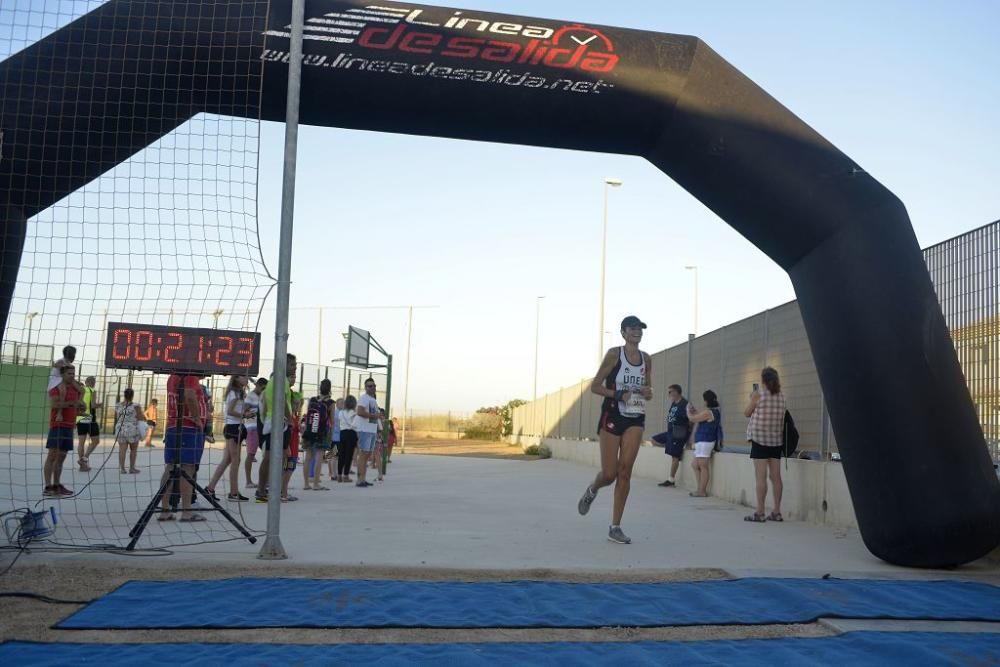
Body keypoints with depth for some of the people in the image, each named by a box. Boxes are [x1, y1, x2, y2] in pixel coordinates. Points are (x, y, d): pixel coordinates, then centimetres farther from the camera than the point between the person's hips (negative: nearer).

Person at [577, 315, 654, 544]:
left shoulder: (646, 359, 9)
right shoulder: (614, 354, -5)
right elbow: (595, 386, -5)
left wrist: (648, 393, -5)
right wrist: (618, 394, -19)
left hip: (636, 419, 4)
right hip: (613, 415, -4)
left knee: (625, 472, -2)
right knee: (609, 474, -4)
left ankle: (615, 527, 4)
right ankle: (591, 491, 32)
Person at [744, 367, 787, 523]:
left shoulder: (758, 393, -8)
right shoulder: (781, 395, 6)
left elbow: (747, 413, 1)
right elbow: (782, 418, 15)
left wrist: (751, 399, 14)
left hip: (759, 438, -5)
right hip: (776, 439, 5)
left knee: (761, 476, -6)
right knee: (775, 476, 7)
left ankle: (759, 513, -6)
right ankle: (776, 512, 10)